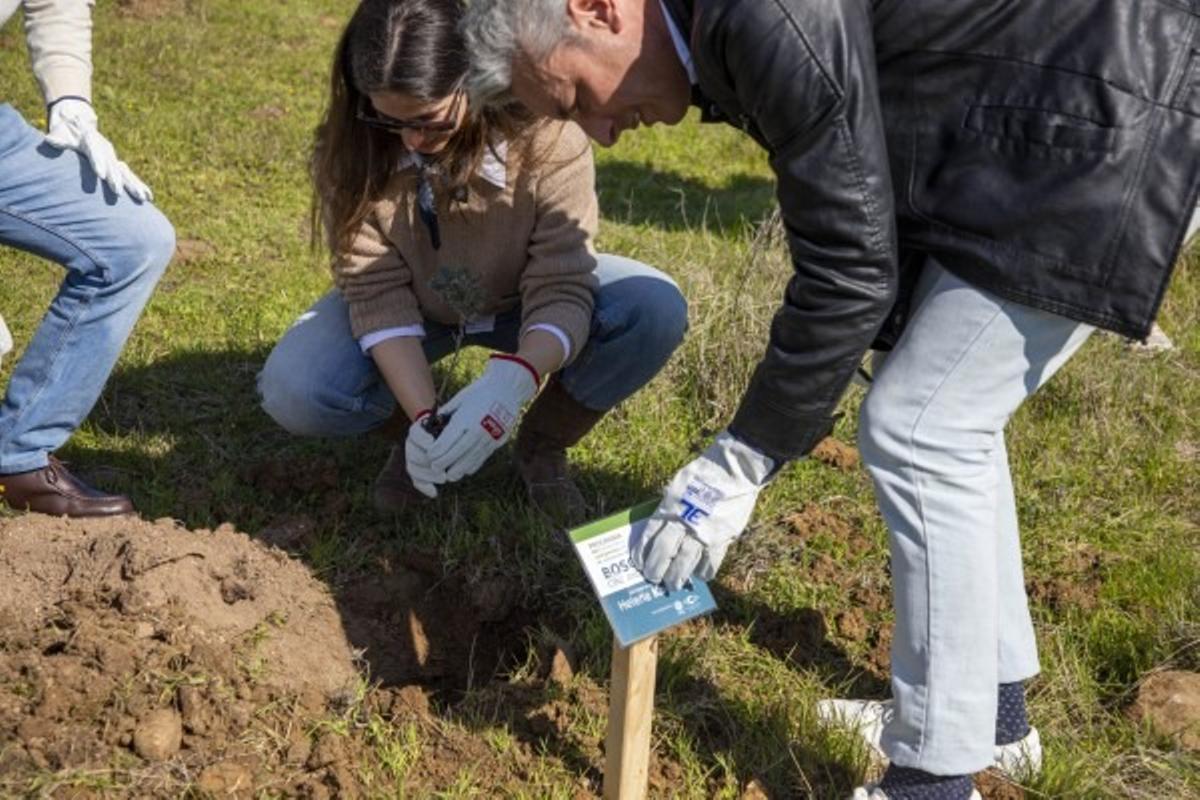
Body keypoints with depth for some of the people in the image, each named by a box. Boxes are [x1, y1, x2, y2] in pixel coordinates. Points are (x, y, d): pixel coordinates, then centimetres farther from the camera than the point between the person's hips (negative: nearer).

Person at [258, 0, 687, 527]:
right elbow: (376, 291, -26)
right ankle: (427, 435, 6)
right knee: (292, 391, -26)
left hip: (525, 302, 0)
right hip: (415, 308, 1)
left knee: (656, 310, -30)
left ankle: (543, 444, -3)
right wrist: (424, 417, -39)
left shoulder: (545, 139, -32)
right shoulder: (348, 151, -26)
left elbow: (559, 290, -33)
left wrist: (513, 379, -54)